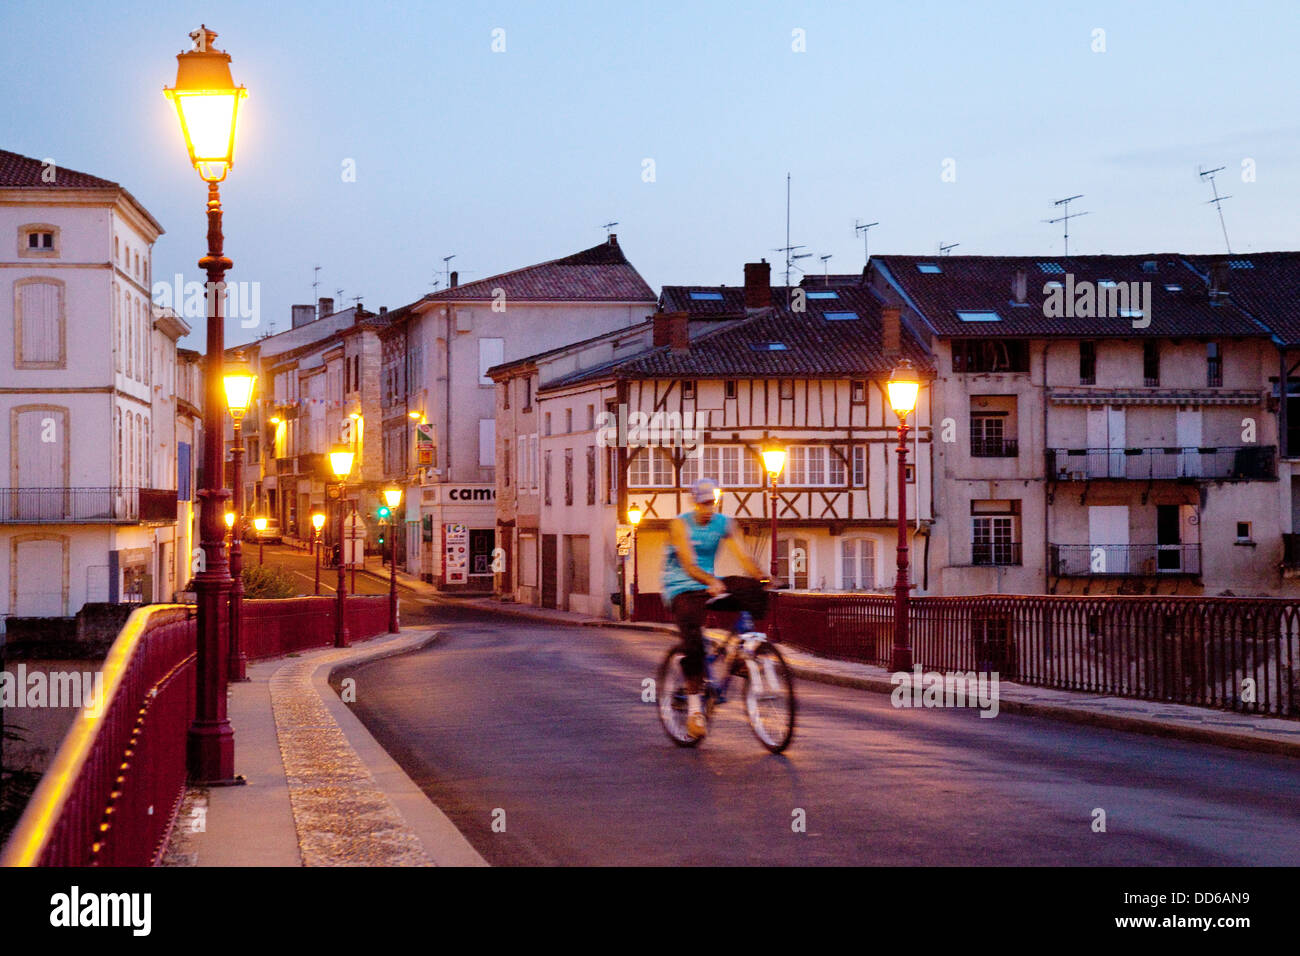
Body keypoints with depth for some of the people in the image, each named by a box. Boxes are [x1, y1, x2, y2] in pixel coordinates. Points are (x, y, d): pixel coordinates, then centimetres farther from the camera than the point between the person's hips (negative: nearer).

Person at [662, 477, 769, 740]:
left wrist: (762, 577, -28)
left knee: (753, 590, -22)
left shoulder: (724, 524, 1)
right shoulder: (680, 524, -12)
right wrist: (711, 582, -44)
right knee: (694, 640, -28)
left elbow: (743, 556, -8)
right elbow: (689, 565, -25)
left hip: (710, 585, 5)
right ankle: (694, 707, -20)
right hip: (682, 590, -5)